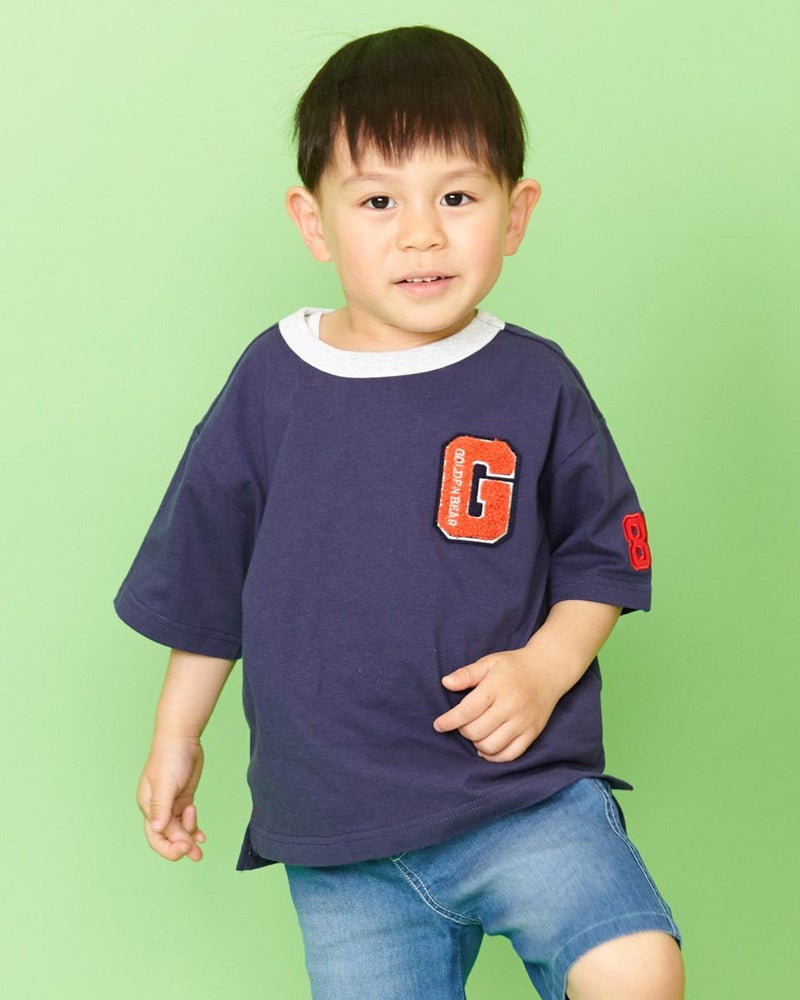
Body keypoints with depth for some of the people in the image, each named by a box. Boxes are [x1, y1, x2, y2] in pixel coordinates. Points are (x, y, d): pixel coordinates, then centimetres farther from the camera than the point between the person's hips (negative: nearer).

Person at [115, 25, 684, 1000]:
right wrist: (175, 739, 15)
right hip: (338, 837, 2)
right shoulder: (270, 385, 0)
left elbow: (604, 558, 6)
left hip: (524, 791, -1)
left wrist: (546, 667, -11)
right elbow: (206, 583, 11)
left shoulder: (535, 387, -3)